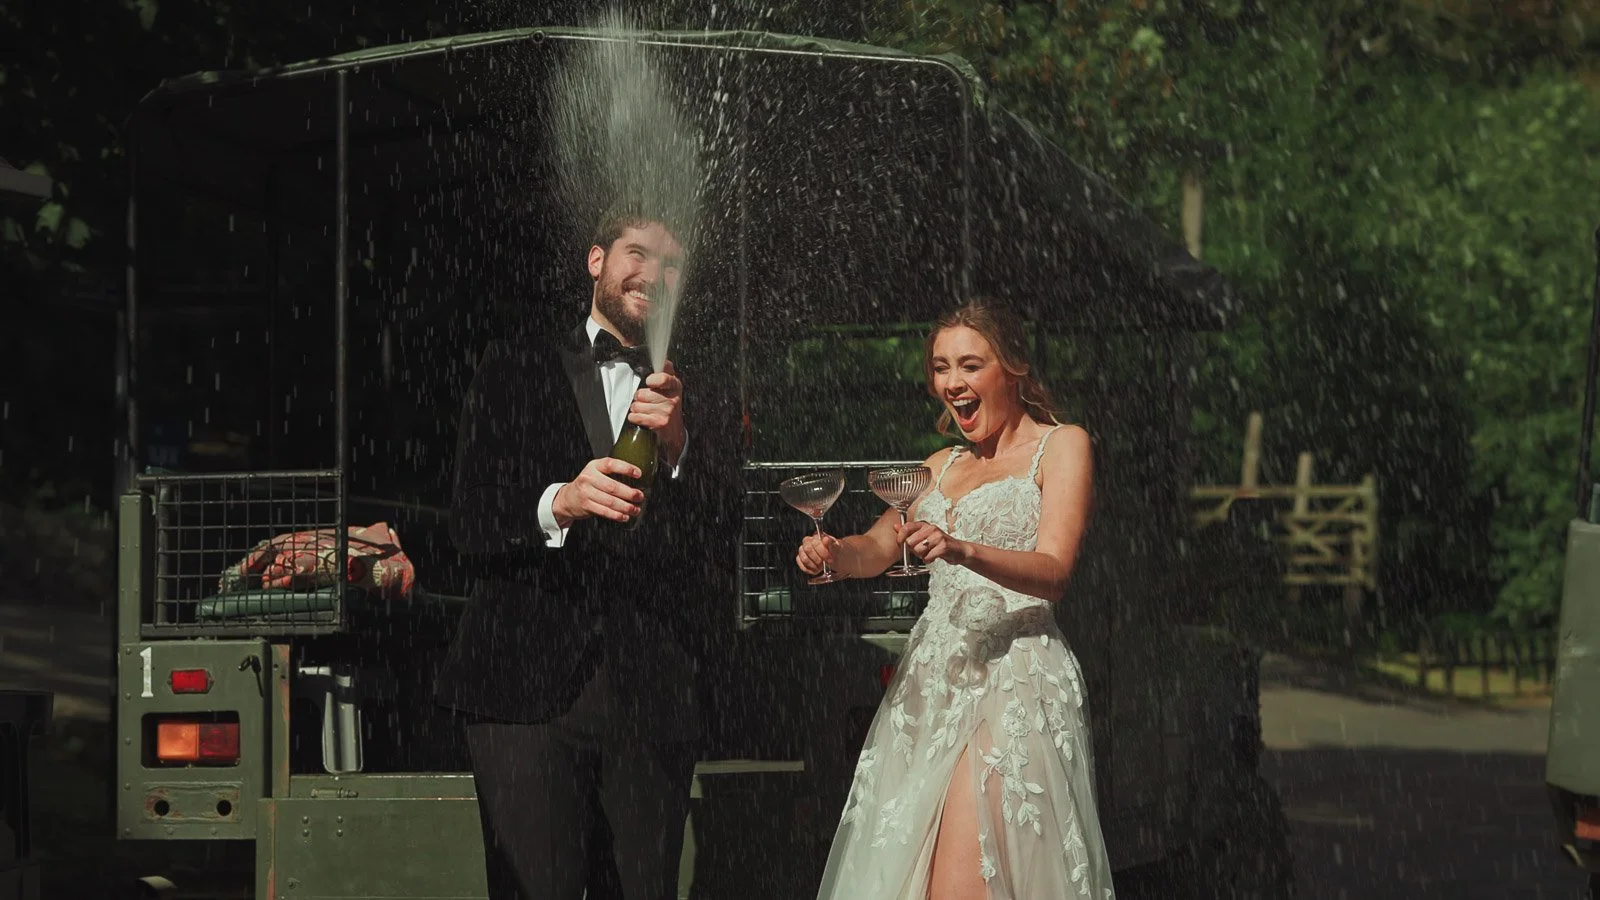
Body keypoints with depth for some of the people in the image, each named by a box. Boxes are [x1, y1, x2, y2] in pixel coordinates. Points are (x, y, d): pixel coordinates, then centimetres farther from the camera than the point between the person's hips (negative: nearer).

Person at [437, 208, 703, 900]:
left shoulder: (687, 398, 18)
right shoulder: (517, 367, 11)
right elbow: (470, 527, 2)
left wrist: (676, 446, -8)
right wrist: (556, 505, -18)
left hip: (651, 695, 3)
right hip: (529, 681, -2)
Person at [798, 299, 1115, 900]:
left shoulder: (1060, 446, 4)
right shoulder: (942, 466, 23)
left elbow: (1053, 572, -9)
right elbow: (877, 549, 12)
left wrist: (962, 551, -27)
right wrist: (831, 552, -12)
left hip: (1014, 675, -7)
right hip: (931, 680, 7)